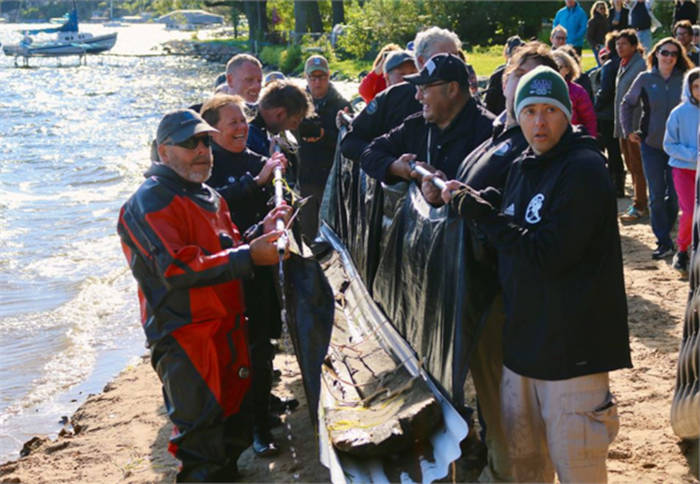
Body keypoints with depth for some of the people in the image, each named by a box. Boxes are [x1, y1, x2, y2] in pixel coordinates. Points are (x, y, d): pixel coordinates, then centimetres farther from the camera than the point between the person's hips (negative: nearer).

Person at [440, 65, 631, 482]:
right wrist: (476, 203, 1)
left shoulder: (584, 170, -15)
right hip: (524, 336, 8)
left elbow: (544, 255, -22)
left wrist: (480, 212, -16)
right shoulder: (522, 167, 11)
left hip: (572, 344, -8)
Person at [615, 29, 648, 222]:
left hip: (635, 125, -9)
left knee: (637, 167, -4)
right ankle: (638, 202, 23)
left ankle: (639, 207, 1)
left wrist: (637, 128, -21)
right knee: (631, 166, 14)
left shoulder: (641, 65, -13)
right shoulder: (623, 65, 15)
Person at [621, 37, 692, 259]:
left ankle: (664, 234, 24)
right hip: (651, 145, 0)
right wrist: (629, 131, 7)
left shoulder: (684, 80, -2)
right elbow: (627, 104, 13)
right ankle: (664, 242, 4)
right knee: (656, 196, -1)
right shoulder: (645, 79, 0)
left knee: (675, 195, 5)